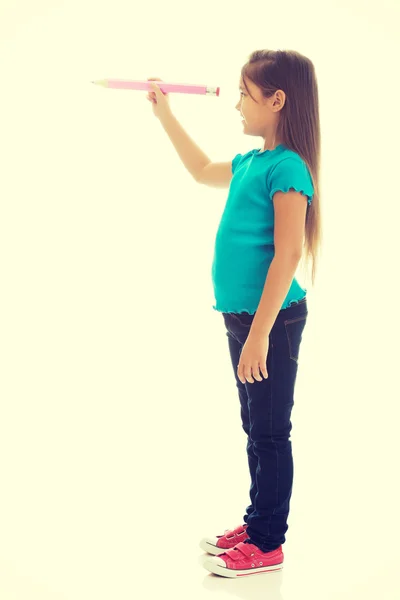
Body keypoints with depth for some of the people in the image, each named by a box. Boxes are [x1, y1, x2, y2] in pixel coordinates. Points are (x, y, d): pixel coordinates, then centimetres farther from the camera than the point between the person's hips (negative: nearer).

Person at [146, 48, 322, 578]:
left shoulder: (287, 167, -16)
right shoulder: (251, 163, 11)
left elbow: (287, 255, -22)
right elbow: (203, 171, 33)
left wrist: (261, 332, -24)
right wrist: (166, 116, 35)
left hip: (273, 319, -9)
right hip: (242, 316, 9)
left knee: (270, 432, 1)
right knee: (256, 429, 17)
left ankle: (268, 545, 12)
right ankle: (257, 524, 30)